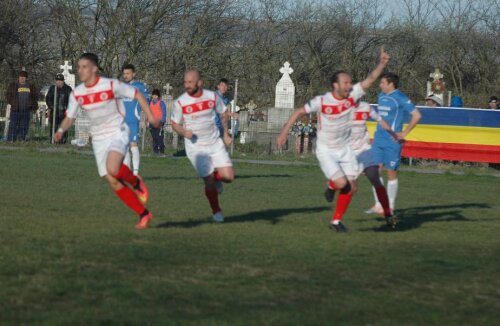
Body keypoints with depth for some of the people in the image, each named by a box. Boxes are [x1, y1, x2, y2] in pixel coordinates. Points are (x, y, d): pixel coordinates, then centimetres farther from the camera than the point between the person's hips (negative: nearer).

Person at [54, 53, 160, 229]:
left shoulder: (111, 85, -12)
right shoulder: (77, 93, 1)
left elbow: (137, 94, -3)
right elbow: (69, 117, 9)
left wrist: (150, 116, -10)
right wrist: (61, 130, -12)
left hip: (118, 134, -5)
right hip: (99, 140, 5)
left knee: (113, 169, -32)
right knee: (113, 182, -1)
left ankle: (136, 183, 1)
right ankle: (144, 214, 11)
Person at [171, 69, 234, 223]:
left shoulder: (212, 96, -5)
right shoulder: (180, 102, -12)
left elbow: (224, 113, 13)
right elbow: (175, 124, 0)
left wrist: (225, 133, 12)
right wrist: (184, 132, -20)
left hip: (215, 144, 2)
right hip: (196, 148, -2)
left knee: (228, 177, -9)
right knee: (209, 182, -5)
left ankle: (216, 177, 27)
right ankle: (216, 212, 19)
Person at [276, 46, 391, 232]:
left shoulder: (352, 95, -10)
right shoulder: (322, 102, -20)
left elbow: (370, 79, -12)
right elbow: (299, 112, -9)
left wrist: (382, 63, -27)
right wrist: (284, 132, -11)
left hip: (344, 149, 5)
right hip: (326, 151, -5)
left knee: (351, 187, 1)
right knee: (342, 184, -18)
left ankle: (336, 221, 19)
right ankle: (332, 186, 20)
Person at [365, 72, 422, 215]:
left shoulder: (400, 98, -11)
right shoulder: (381, 96, 13)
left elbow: (417, 115, -14)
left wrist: (404, 133, -13)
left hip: (392, 141, -7)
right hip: (378, 140, 7)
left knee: (391, 173, 0)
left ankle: (390, 207, 8)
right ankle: (378, 205, 11)